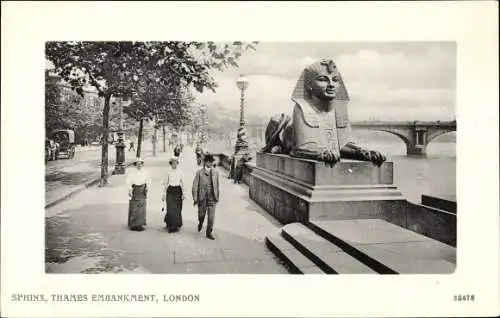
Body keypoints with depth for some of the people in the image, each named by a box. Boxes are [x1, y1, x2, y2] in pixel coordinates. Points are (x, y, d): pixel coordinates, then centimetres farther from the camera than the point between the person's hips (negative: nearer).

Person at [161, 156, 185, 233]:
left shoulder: (180, 171, 1)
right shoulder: (168, 171, 2)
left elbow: (182, 183, 0)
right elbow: (165, 183, 7)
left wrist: (183, 193, -6)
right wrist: (163, 194, 5)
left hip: (178, 190, 0)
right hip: (170, 190, 0)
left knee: (177, 209, 1)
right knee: (170, 209, -5)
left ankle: (176, 225, 20)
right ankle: (171, 226, 14)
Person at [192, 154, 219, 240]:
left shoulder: (215, 172, 2)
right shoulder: (199, 172, -5)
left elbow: (217, 185, 10)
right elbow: (195, 186, -4)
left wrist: (217, 197, 11)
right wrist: (195, 198, -7)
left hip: (212, 197, 1)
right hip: (202, 197, -1)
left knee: (211, 216, -2)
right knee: (201, 214, 14)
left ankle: (209, 232, 13)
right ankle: (200, 223, 47)